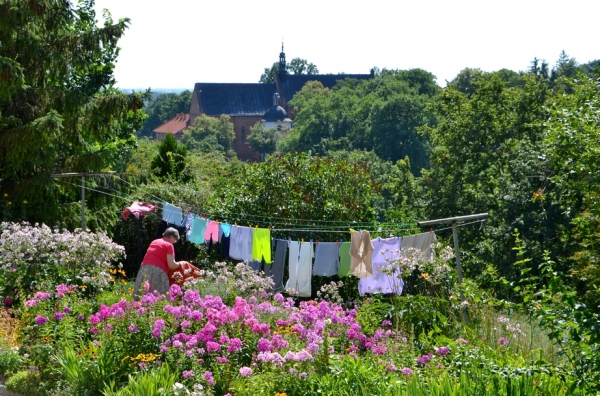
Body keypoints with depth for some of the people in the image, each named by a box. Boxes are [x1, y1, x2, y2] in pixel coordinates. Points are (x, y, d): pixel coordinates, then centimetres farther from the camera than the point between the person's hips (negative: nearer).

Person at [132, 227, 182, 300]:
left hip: (144, 269, 7)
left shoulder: (154, 242, 23)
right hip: (157, 271, -7)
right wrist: (179, 264, 13)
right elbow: (171, 265, -7)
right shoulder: (169, 245, 2)